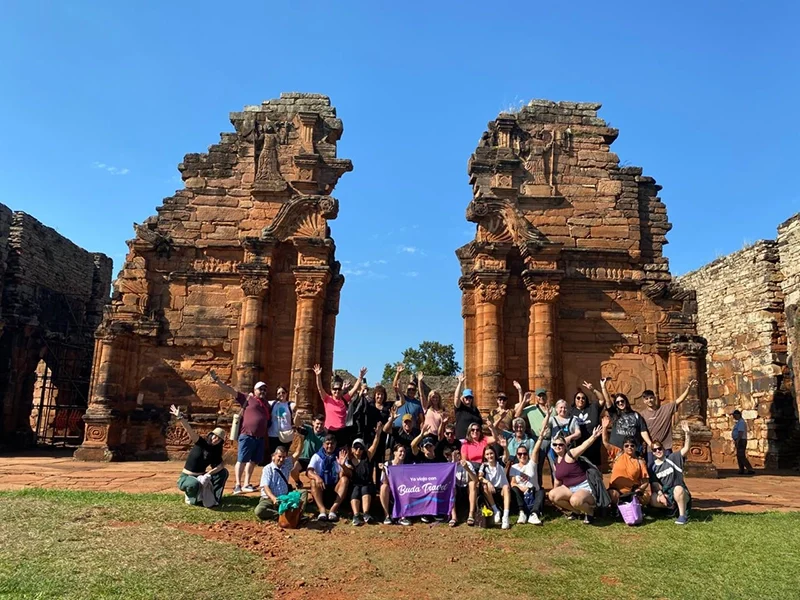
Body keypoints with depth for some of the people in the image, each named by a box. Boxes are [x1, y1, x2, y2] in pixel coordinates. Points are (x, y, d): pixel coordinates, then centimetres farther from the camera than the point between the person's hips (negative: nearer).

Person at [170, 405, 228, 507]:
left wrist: (209, 474, -30)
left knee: (224, 472, -11)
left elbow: (222, 464, -14)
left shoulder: (215, 452, 0)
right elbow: (190, 430, -30)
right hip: (186, 478, -5)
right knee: (194, 484, -40)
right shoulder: (201, 443, -15)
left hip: (201, 477, 5)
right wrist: (179, 417, -45)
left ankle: (213, 497, -3)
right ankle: (192, 498, -5)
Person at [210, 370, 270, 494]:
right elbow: (231, 391, -4)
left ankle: (246, 484, 17)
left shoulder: (266, 403, 18)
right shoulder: (247, 398, 3)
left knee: (253, 461, 9)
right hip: (247, 435, -6)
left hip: (261, 437, 6)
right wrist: (217, 380, -12)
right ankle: (237, 485, -2)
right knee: (242, 460, -4)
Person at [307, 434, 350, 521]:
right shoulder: (317, 456, 0)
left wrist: (342, 465, -32)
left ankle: (333, 509, -34)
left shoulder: (339, 456, 2)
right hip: (321, 490, -1)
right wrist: (317, 477, -39)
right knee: (314, 481, -29)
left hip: (335, 489, 1)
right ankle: (322, 510, -40)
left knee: (345, 479, -26)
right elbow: (309, 472, -16)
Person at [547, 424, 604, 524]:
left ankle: (590, 511, -2)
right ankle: (575, 510, 11)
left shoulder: (569, 454, -14)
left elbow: (584, 446, -32)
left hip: (585, 488, -8)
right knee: (552, 495, -10)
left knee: (575, 500, -37)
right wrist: (557, 494, 28)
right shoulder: (556, 462, 8)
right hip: (569, 488, 8)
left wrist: (593, 436, -50)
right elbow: (557, 480, 20)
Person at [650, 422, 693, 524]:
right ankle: (673, 508, -3)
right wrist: (660, 494, -17)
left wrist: (687, 434, -28)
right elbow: (655, 484, 3)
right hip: (665, 495, 3)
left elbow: (686, 449, -14)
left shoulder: (673, 458, 0)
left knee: (678, 489, -38)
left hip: (681, 493, -3)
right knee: (652, 500, -27)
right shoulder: (653, 467, 8)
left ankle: (683, 515, -21)